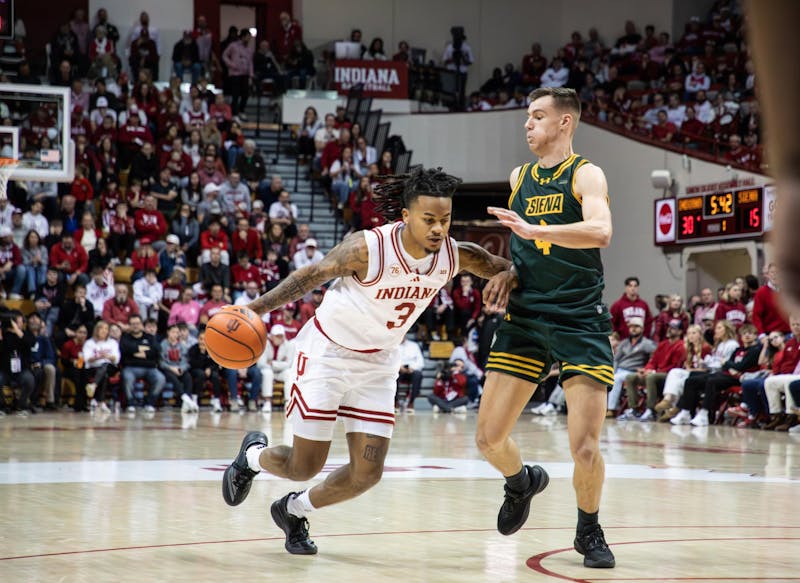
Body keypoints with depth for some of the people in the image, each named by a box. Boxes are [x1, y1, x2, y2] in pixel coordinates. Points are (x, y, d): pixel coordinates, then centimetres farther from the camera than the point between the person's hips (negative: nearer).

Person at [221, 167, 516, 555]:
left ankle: (293, 510, 26)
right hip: (326, 352, -5)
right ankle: (253, 455, 36)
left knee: (367, 473, -2)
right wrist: (257, 307, -18)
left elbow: (505, 268, 2)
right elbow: (312, 275, -13)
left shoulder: (455, 256, -13)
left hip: (377, 363, 5)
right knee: (305, 467, 0)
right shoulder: (368, 248, -26)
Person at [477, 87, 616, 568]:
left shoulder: (585, 175, -6)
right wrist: (507, 271, 11)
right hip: (525, 317, 5)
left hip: (580, 321, -5)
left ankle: (589, 532, 16)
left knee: (586, 449, -11)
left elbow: (600, 232, -27)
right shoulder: (519, 177, 13)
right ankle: (522, 482, 35)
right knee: (489, 438, 1)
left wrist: (532, 229, -35)